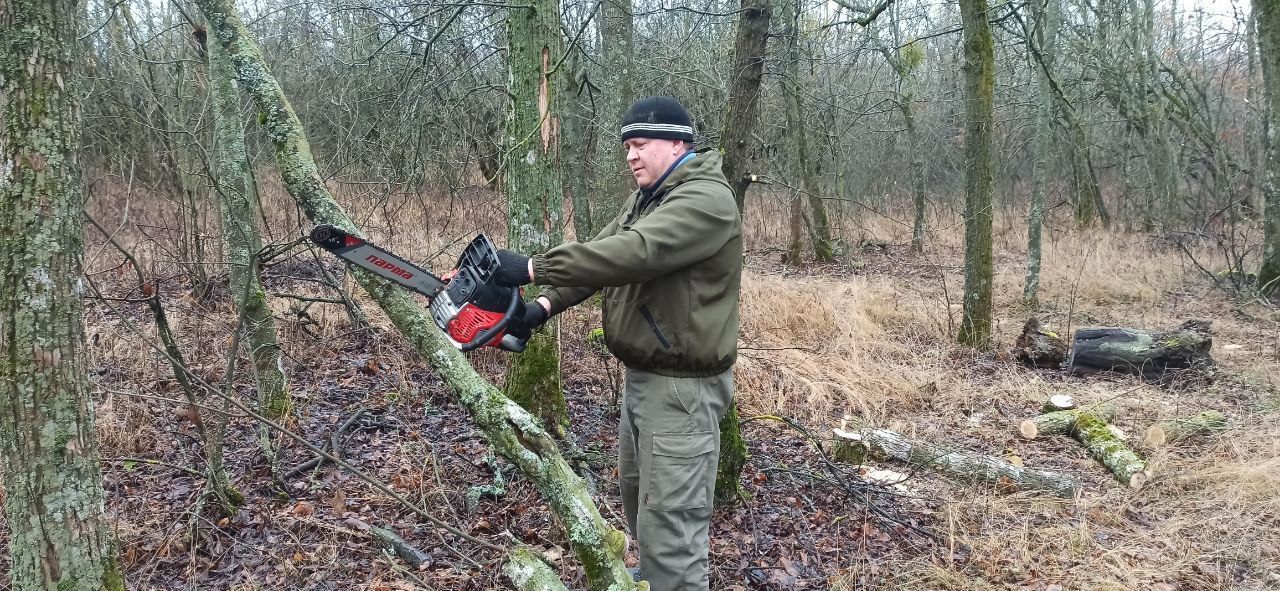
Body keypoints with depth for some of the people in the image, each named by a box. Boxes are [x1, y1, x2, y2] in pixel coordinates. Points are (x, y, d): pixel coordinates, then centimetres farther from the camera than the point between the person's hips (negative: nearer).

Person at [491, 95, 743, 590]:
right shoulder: (646, 197, 13)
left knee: (669, 524, -8)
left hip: (682, 385, -10)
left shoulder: (705, 200, -19)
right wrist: (546, 305, -8)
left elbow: (632, 253, -32)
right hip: (642, 374, 11)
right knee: (636, 493, 25)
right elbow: (600, 253, 8)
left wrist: (532, 268, -32)